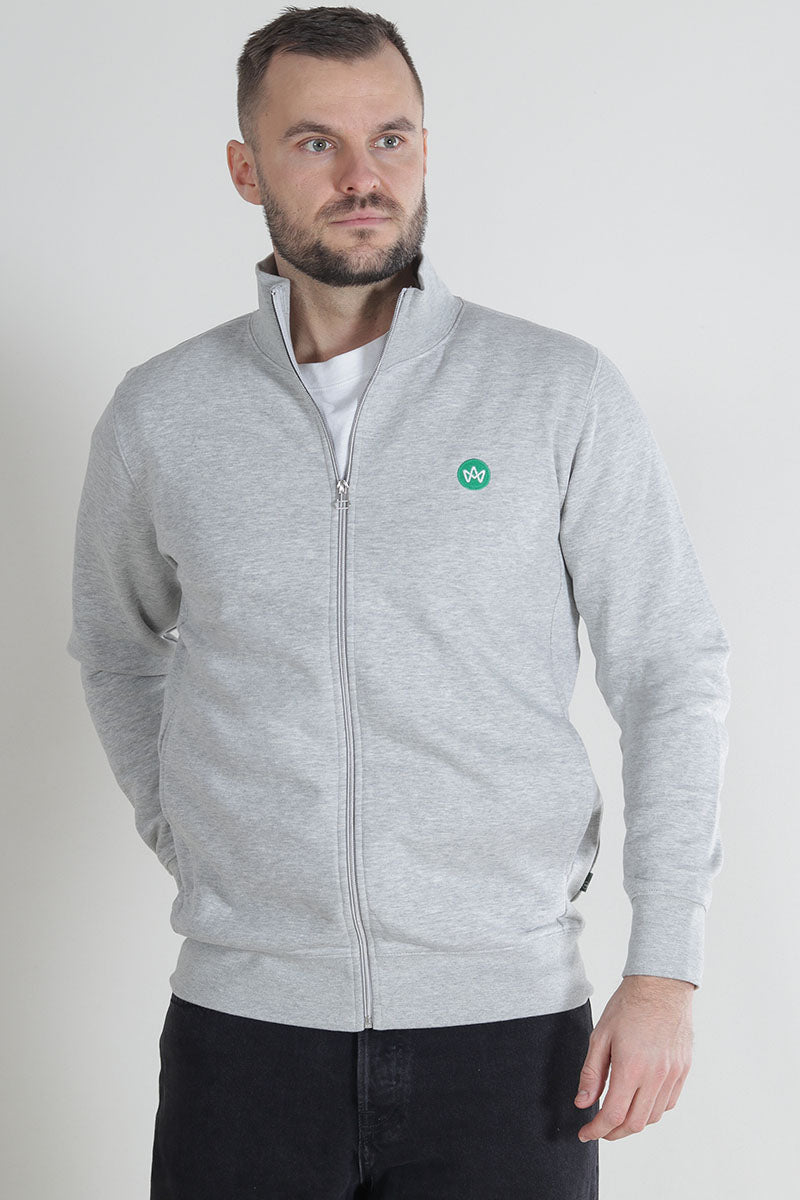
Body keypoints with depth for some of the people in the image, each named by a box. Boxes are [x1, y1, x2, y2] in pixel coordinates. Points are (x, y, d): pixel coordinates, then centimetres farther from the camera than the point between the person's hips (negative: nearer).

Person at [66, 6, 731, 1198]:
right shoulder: (160, 415, 2)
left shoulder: (564, 393, -3)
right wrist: (184, 832, 8)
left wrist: (666, 966, -5)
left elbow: (673, 671, 0)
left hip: (509, 1021, -1)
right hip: (247, 1016, 1)